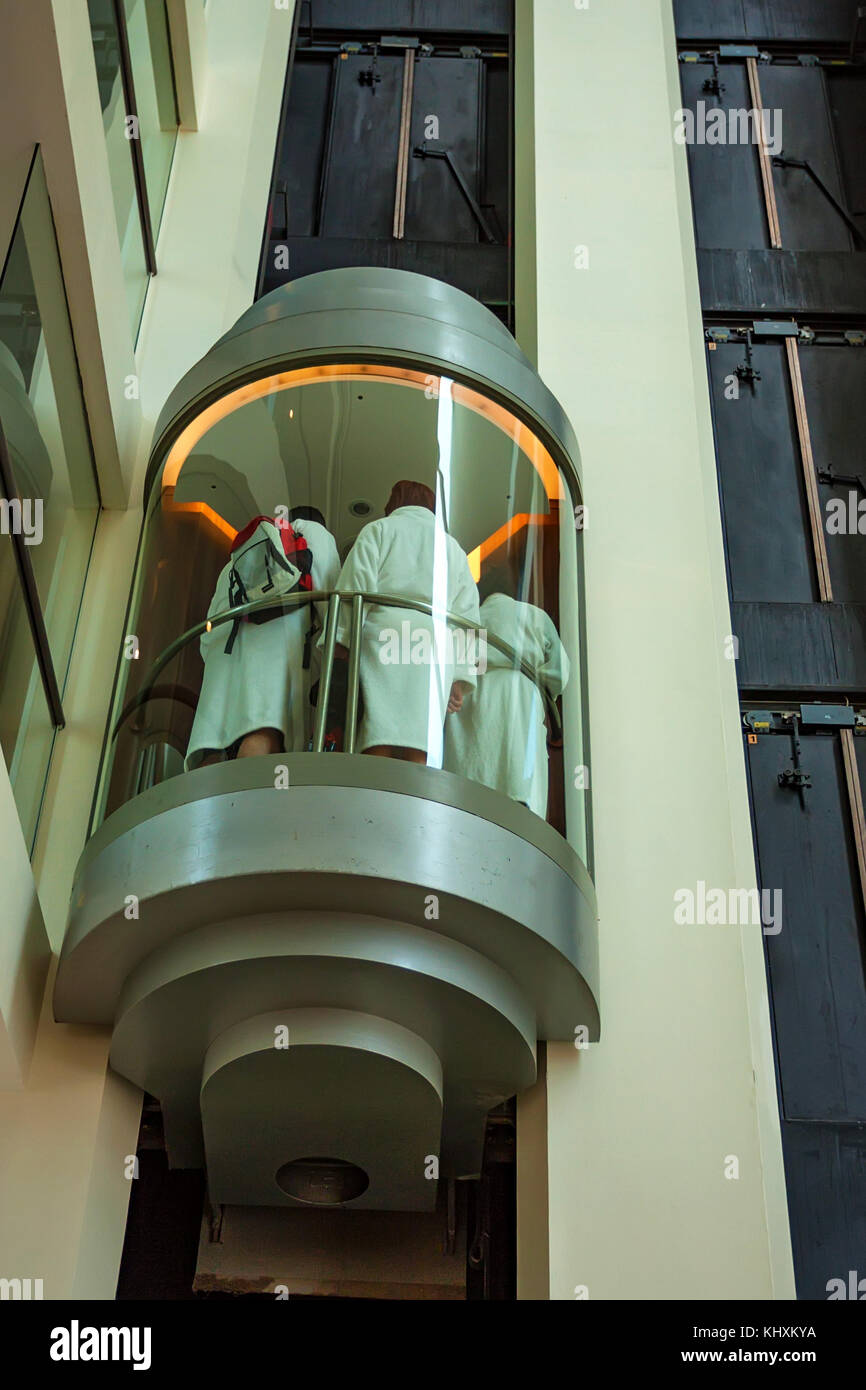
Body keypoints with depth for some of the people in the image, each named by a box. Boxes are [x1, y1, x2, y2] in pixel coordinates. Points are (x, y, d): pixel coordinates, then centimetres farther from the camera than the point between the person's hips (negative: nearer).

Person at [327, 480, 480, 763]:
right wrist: (459, 676, 12)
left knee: (379, 744, -17)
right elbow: (466, 615, 18)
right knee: (418, 755, -8)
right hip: (436, 648, 3)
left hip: (386, 636, -3)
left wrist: (341, 639, -5)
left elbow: (357, 586, 1)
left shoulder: (378, 530, 18)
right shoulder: (453, 548, 29)